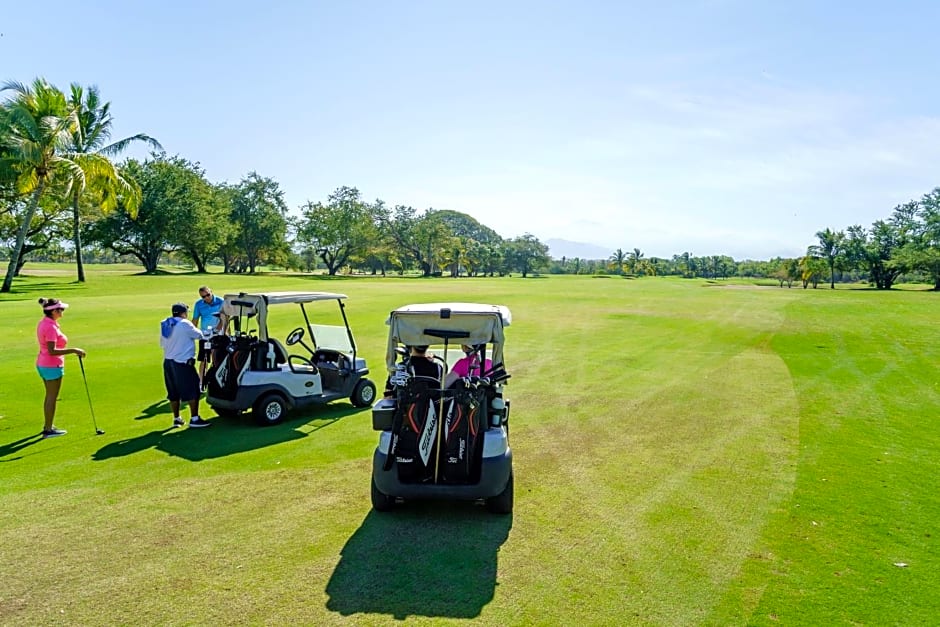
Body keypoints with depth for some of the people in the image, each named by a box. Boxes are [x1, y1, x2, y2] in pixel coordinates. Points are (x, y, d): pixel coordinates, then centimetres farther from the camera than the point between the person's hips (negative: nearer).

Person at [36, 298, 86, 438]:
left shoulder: (44, 323, 7)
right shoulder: (51, 327, -22)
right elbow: (52, 351, -26)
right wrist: (73, 350, -26)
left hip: (43, 364, 10)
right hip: (52, 366, -10)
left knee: (49, 396, 20)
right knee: (52, 397, 1)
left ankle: (48, 425, 32)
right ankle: (49, 430, 10)